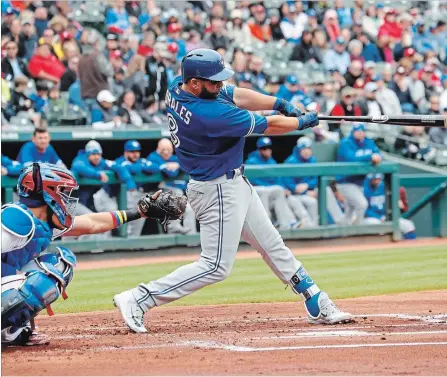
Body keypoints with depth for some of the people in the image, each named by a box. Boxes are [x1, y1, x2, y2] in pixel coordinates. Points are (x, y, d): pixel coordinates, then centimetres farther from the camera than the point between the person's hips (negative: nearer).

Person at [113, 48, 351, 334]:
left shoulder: (177, 88, -5)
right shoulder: (210, 114, -31)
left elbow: (234, 95, 5)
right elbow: (267, 127, -19)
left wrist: (279, 103, -6)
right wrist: (302, 122, -1)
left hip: (235, 183, 11)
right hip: (219, 190, -11)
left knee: (273, 245, 17)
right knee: (217, 266, -6)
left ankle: (318, 305, 27)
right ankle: (138, 300, -5)